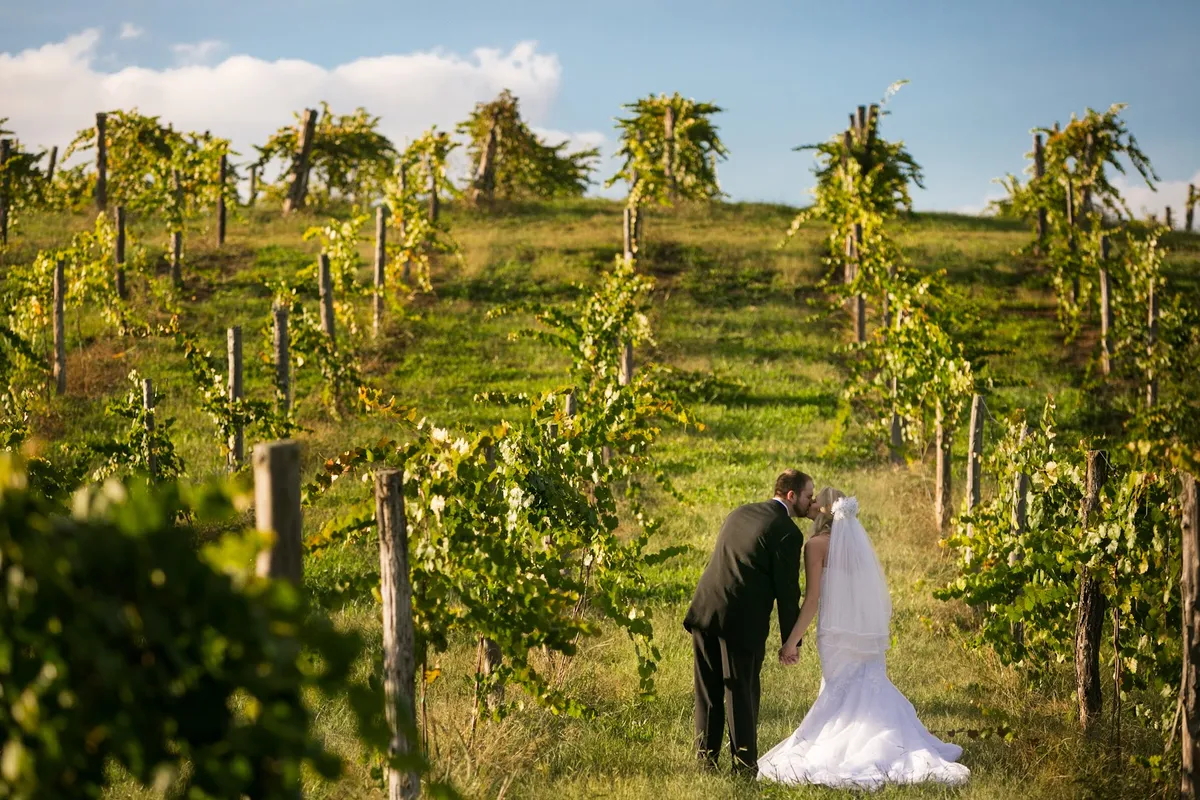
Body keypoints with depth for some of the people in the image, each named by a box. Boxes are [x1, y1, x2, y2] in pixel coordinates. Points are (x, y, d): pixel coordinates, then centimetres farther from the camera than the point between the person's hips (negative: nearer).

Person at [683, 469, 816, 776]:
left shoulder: (740, 513, 15)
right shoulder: (788, 532, -7)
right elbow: (787, 591, -6)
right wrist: (790, 641, 3)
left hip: (705, 610, 6)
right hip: (742, 622, -6)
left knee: (708, 694, 13)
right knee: (741, 695, 3)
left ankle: (706, 760, 17)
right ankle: (744, 767, 8)